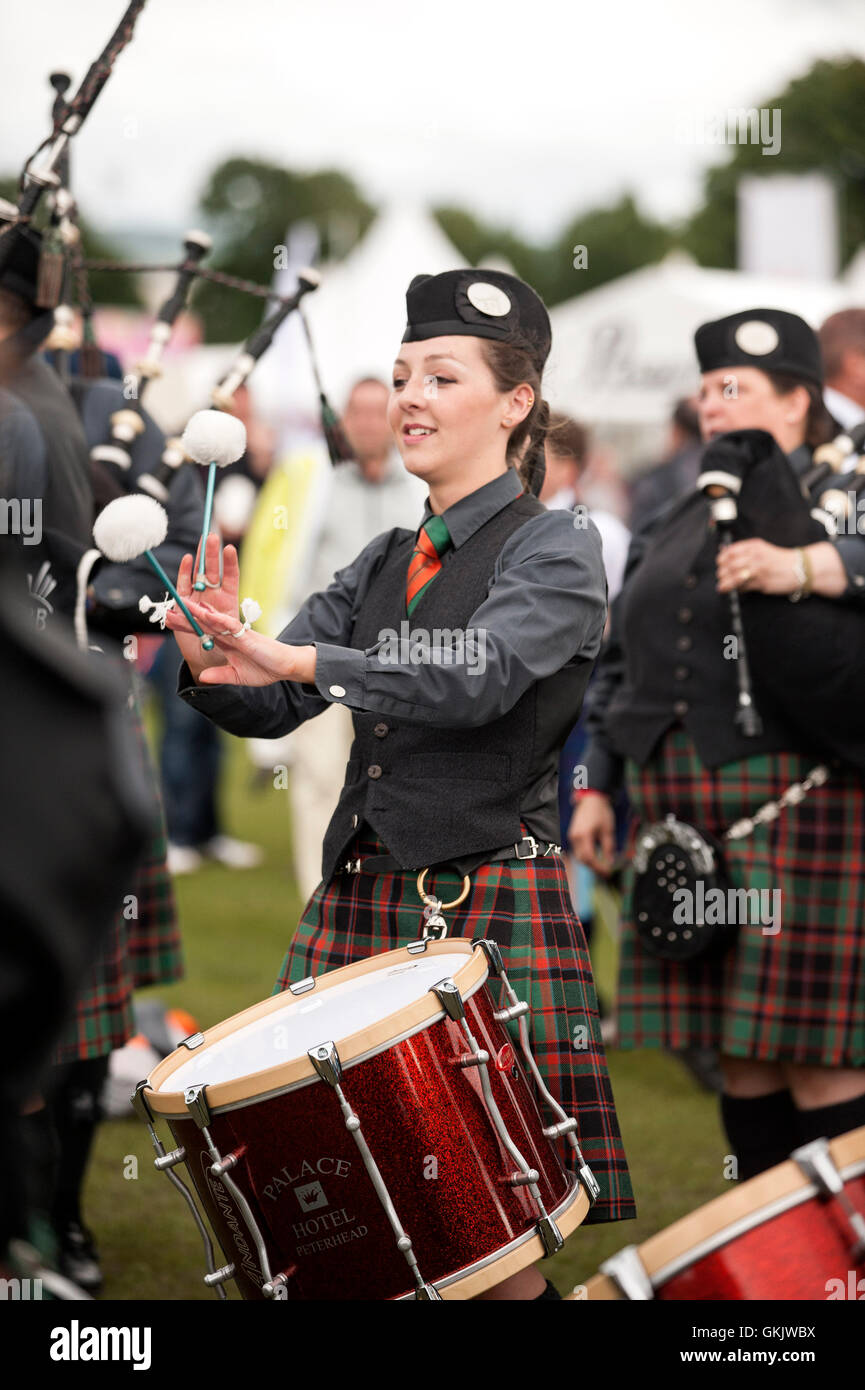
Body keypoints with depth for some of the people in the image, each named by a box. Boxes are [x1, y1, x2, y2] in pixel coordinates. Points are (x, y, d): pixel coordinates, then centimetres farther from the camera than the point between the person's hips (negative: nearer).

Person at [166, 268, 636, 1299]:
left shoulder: (556, 551, -3)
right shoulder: (384, 564, 17)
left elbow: (478, 673, -22)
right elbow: (271, 707, 11)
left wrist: (301, 660, -30)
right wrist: (214, 666, -11)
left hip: (489, 904, -6)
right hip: (359, 897, 6)